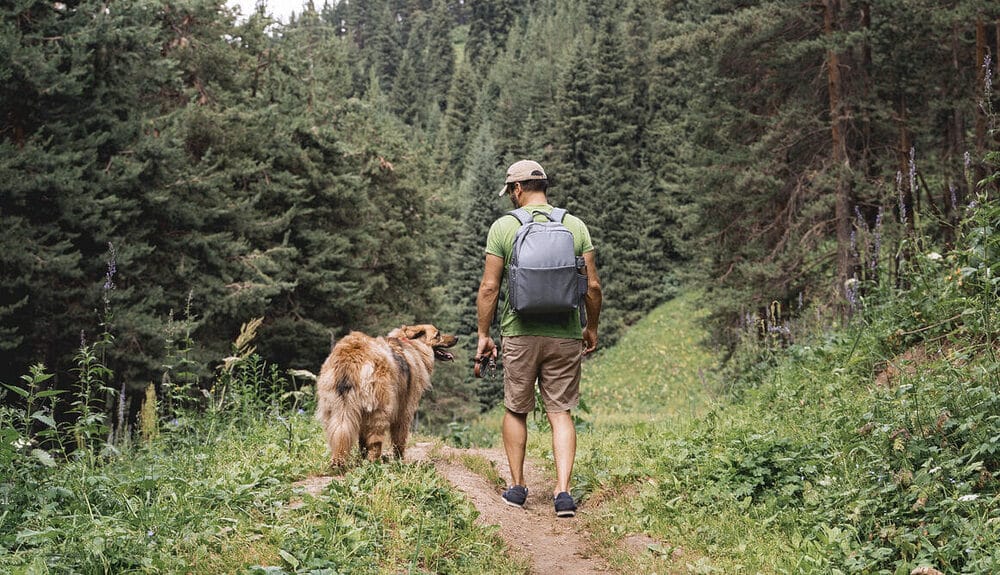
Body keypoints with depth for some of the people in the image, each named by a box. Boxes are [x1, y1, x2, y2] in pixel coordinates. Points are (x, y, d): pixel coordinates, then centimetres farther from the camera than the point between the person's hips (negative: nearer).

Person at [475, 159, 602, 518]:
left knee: (515, 410, 14)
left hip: (519, 333, -1)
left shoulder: (504, 227, -3)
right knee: (561, 413, 5)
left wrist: (483, 334, 5)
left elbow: (489, 287, -4)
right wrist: (591, 328, 17)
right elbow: (593, 285, 3)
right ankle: (563, 492, -5)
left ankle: (517, 488, 20)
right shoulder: (575, 226, 3)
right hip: (565, 334, 1)